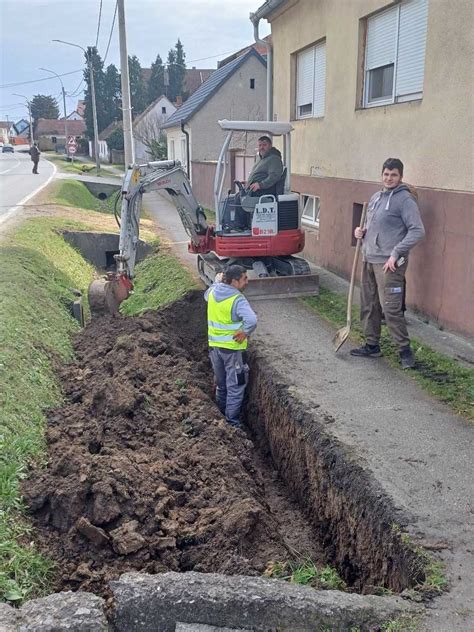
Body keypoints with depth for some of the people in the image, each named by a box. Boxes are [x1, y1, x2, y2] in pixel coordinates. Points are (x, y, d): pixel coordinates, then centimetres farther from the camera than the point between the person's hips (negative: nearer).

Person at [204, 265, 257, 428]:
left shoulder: (213, 292, 0)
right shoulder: (238, 300, -22)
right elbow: (251, 320, -37)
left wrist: (216, 282, 33)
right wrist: (245, 332, -20)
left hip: (214, 346, 7)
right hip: (233, 348, -7)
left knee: (221, 385, 23)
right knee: (235, 388, 6)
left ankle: (221, 416, 36)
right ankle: (232, 423, 12)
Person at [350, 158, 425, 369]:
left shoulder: (405, 199, -8)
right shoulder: (376, 197, 16)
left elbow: (417, 231, -15)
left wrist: (396, 253, -20)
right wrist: (361, 232, 6)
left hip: (388, 263, -8)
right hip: (368, 259, 8)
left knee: (391, 308, -10)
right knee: (369, 306, 13)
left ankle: (405, 349, 2)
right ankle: (372, 345, 25)